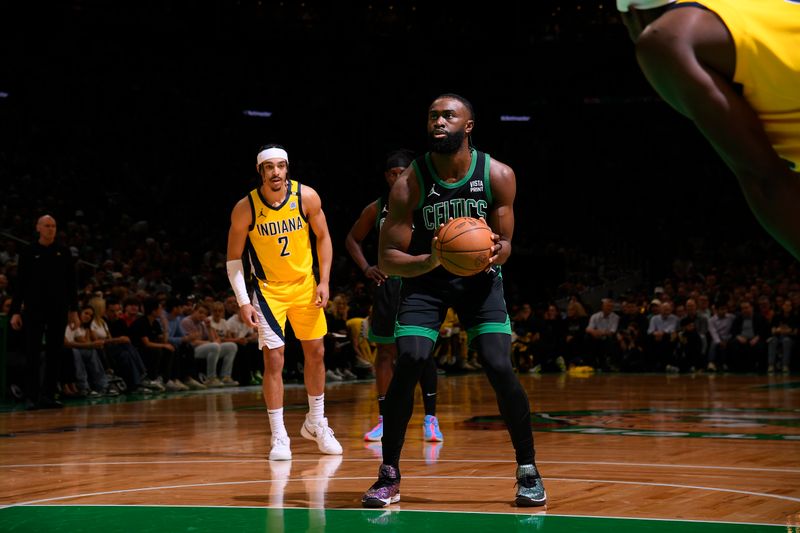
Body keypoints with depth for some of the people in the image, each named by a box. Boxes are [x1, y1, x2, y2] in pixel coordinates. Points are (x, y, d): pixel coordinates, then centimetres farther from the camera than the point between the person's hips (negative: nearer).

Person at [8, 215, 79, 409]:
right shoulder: (29, 253, 0)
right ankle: (31, 397, -1)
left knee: (55, 354, 3)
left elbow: (71, 283, 9)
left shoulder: (63, 253, 6)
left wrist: (74, 310, 5)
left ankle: (48, 396, 10)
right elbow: (20, 283, 1)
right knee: (33, 354, -4)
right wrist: (15, 311, -5)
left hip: (58, 310, 2)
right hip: (34, 309, -2)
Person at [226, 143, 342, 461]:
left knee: (315, 352, 10)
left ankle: (316, 424, 28)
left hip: (305, 285, 3)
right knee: (274, 358, -11)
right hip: (268, 288, -3)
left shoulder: (307, 197, -13)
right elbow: (234, 258, -8)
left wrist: (324, 281, -6)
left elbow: (323, 237, 1)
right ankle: (279, 437, -3)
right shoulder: (245, 208, -18)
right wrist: (243, 302, -15)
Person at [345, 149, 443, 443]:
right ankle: (384, 420, 12)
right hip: (388, 284, 2)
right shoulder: (376, 209, 4)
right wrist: (366, 268, 3)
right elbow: (352, 239, 17)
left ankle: (430, 418, 5)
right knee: (385, 352, 4)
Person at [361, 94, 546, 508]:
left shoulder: (498, 176, -15)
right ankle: (389, 476, -5)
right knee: (408, 363, -19)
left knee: (500, 368, -15)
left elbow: (504, 244, -4)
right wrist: (431, 260, -35)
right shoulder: (409, 184, -18)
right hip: (424, 276, 0)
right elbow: (387, 259, -16)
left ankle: (528, 471, 2)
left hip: (479, 276, 1)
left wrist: (494, 253, -29)